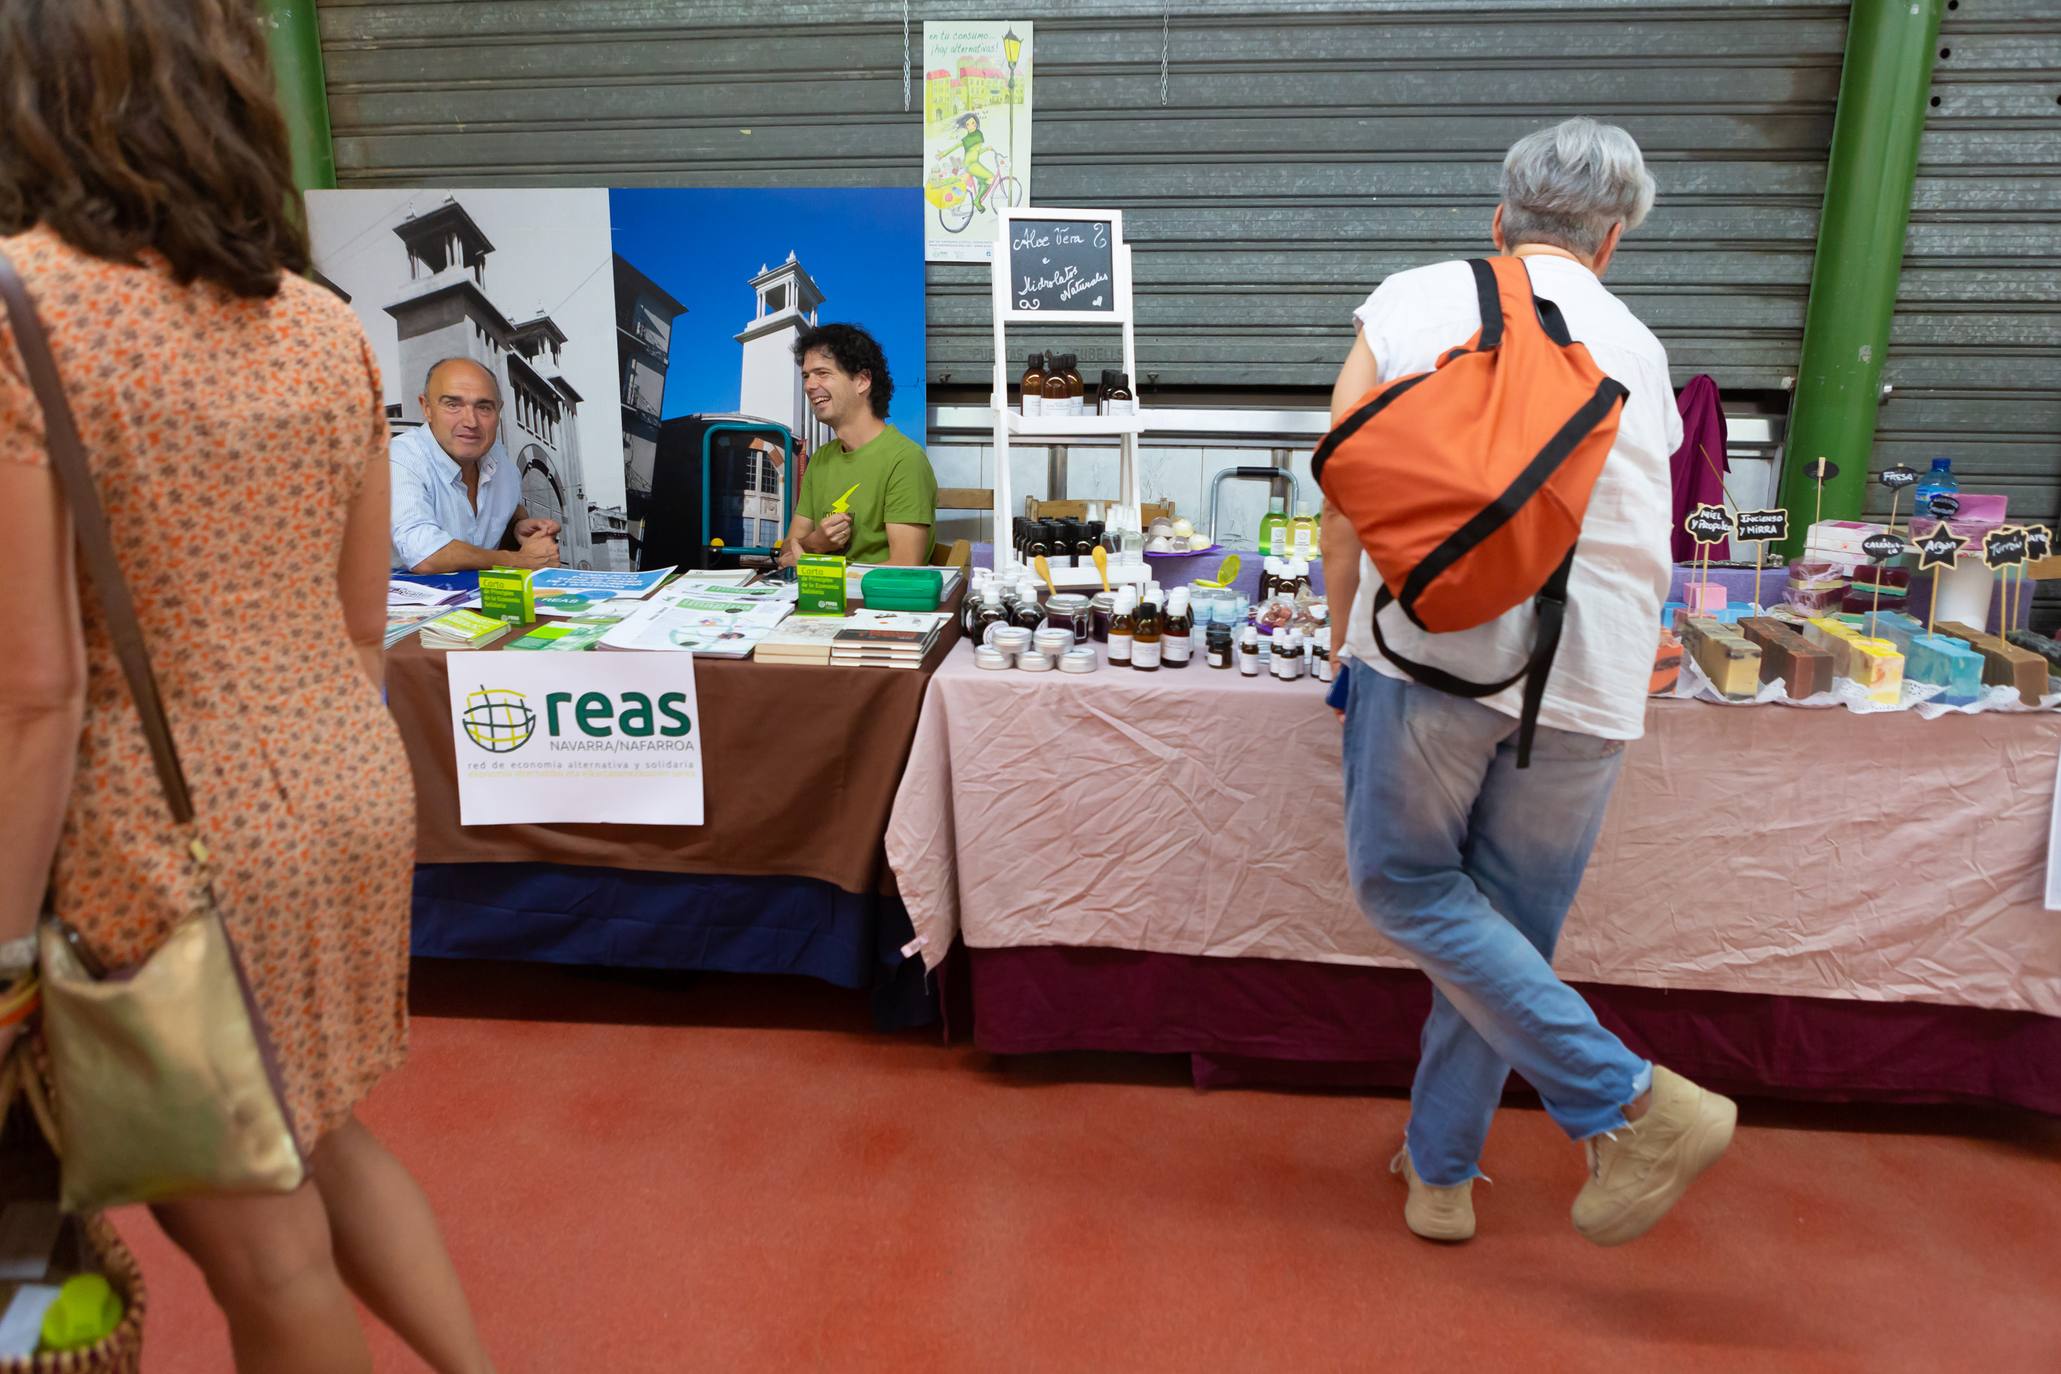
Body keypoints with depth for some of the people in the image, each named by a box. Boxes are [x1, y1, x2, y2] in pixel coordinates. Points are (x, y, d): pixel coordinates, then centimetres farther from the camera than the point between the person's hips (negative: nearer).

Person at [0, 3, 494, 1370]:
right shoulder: (328, 326, 3)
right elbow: (364, 632, 8)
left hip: (178, 834, -6)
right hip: (350, 792, 7)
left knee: (259, 1244, 12)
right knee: (321, 1136, 27)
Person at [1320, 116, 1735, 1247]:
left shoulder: (1409, 302, 6)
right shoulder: (1637, 349, 13)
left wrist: (1349, 644, 16)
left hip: (1437, 639, -3)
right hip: (1588, 676, 4)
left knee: (1404, 884, 10)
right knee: (1512, 923, 14)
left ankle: (1632, 1102, 1)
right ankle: (1440, 1170, 25)